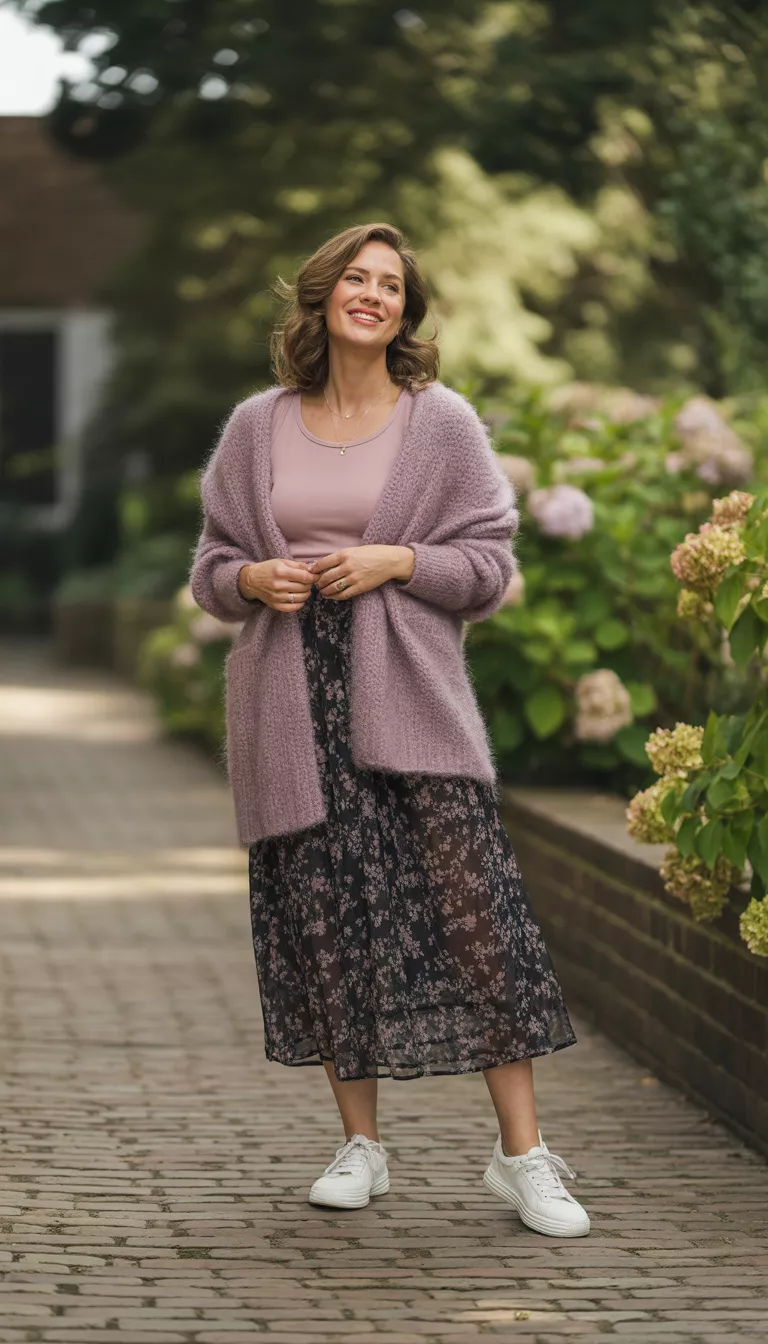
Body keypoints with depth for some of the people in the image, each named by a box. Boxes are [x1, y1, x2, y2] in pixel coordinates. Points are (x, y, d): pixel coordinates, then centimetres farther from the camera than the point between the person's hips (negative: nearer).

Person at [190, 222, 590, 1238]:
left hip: (408, 696, -2)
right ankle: (361, 1146, 15)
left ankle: (522, 1154, -3)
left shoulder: (443, 423, 4)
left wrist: (396, 562, -12)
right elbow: (211, 567, 16)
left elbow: (491, 566, 3)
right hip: (290, 703, 2)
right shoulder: (258, 428, 10)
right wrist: (254, 580, -6)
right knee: (326, 913, 2)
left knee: (468, 895, -10)